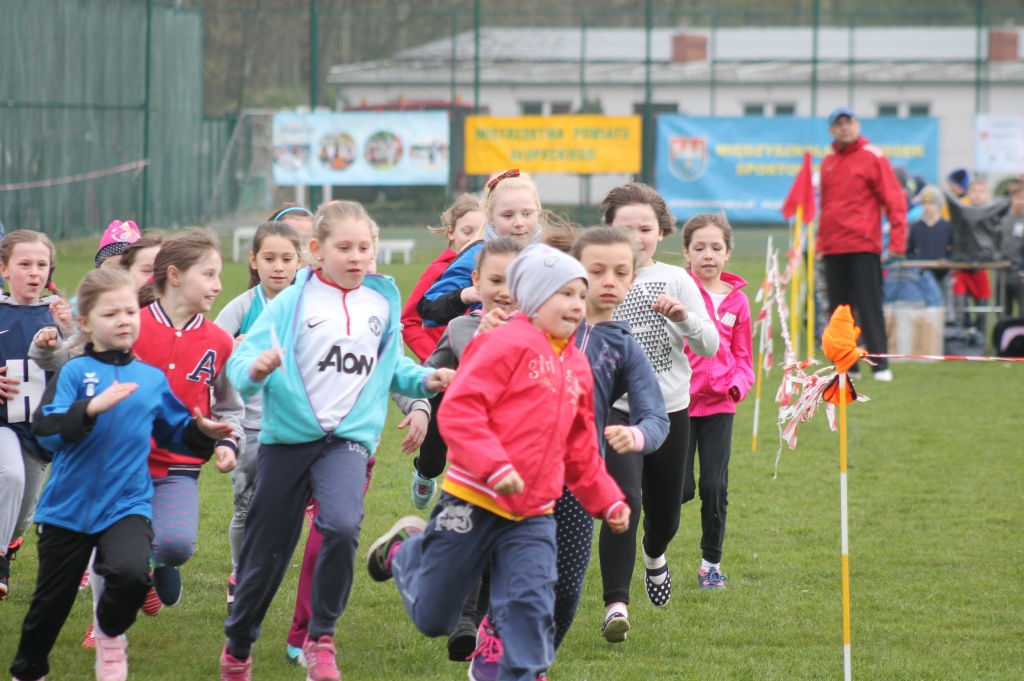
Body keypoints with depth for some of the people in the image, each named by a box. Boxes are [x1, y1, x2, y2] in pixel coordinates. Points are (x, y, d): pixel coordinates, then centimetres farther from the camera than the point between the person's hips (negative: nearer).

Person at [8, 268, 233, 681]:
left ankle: (111, 633, 4)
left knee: (130, 573, -28)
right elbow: (45, 429, -19)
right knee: (50, 602, 9)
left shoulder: (152, 380, 5)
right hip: (68, 506, -1)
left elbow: (175, 433, 19)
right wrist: (92, 408, -32)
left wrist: (202, 433, -1)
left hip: (127, 504, 1)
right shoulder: (75, 372, -6)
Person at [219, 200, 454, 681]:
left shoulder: (382, 303, 6)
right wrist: (255, 371, -32)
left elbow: (392, 365, 19)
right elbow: (240, 363, -10)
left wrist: (424, 380, 1)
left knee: (343, 525, -26)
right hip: (288, 436, -1)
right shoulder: (291, 303, -4)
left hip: (349, 436, 1)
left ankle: (321, 637, -9)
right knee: (267, 550, 7)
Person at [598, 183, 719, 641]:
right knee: (623, 500, -23)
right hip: (616, 408, -3)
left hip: (670, 409, 3)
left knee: (665, 513, 15)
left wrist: (684, 317, -19)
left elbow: (710, 346, -2)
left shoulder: (676, 281, 3)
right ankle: (616, 604, -22)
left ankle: (654, 555, 52)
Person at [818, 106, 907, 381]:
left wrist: (897, 242, -14)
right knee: (838, 308, 6)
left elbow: (894, 200, -6)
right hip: (833, 249, 6)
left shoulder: (873, 157, -3)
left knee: (869, 307, -8)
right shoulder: (828, 162, 15)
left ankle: (881, 365, -8)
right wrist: (820, 241, 15)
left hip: (863, 247, -6)